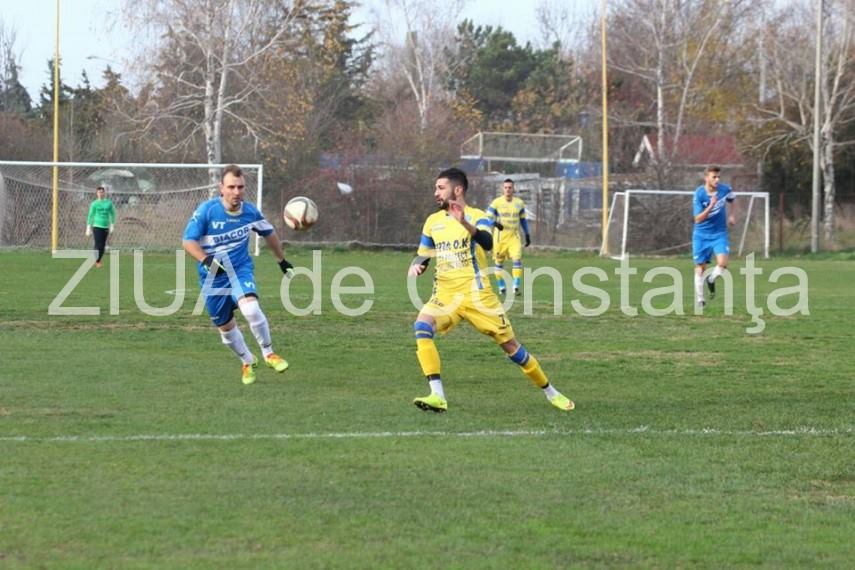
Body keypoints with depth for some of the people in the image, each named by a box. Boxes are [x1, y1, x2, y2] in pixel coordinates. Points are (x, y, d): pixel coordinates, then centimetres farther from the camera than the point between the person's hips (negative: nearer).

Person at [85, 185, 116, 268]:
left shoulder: (109, 203, 6)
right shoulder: (94, 204, 0)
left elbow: (112, 214, 14)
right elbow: (90, 216, 3)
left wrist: (112, 225, 7)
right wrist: (88, 228, 0)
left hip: (105, 227, 3)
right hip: (97, 226, -3)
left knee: (103, 246, 4)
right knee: (98, 245, -12)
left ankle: (98, 261, 15)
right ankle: (96, 261, -4)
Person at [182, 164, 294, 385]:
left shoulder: (250, 212, -6)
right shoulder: (206, 211, -16)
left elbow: (269, 234, 15)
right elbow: (188, 241, -17)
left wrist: (282, 261, 25)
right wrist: (206, 260, -34)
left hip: (241, 270, 0)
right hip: (213, 279, 0)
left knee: (251, 308, -28)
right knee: (225, 326, 10)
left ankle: (269, 353, -7)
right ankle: (248, 362, 36)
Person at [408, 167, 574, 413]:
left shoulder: (477, 216, -5)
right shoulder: (433, 221, 10)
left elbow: (487, 243, -27)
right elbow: (423, 255, 21)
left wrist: (465, 223, -45)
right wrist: (416, 265, -4)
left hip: (476, 294, -3)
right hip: (445, 294, 4)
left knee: (510, 345, 3)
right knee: (422, 326, -26)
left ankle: (550, 392, 24)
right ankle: (437, 396, -29)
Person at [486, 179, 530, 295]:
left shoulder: (519, 203, 6)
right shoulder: (497, 202, -3)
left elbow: (523, 220, 16)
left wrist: (527, 235, 13)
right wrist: (495, 223, -25)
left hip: (514, 236, 1)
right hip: (500, 236, -1)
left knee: (517, 259, -15)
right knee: (499, 262, 6)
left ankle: (516, 286, -14)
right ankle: (501, 287, 19)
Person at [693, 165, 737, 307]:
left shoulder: (725, 189, -8)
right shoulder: (699, 194, -17)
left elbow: (732, 202, 17)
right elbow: (698, 219, -20)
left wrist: (732, 215, 1)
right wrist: (710, 207, -32)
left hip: (719, 233, 1)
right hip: (701, 235, -1)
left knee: (722, 263, -19)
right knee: (700, 267, 4)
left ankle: (711, 279, 13)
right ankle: (700, 299, 17)